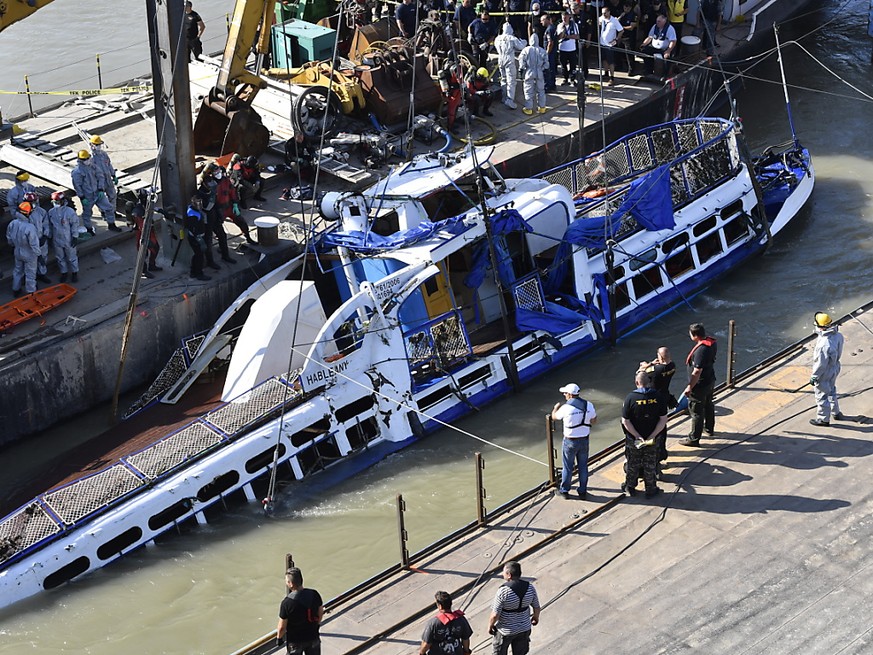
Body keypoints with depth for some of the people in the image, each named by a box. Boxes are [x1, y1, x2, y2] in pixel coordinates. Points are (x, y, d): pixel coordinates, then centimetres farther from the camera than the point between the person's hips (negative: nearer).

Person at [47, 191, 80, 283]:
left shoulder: (70, 212, -19)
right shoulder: (51, 212, -4)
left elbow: (75, 224, -12)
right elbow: (50, 225, 9)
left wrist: (75, 237, -12)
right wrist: (50, 237, 11)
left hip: (68, 240, -4)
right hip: (57, 240, 4)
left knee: (71, 257, 11)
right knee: (60, 258, 17)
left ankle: (75, 272, 29)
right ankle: (63, 272, 34)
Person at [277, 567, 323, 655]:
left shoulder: (286, 602, -27)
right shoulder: (314, 594, -15)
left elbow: (282, 627, -17)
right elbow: (320, 614, 1)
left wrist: (279, 637, 2)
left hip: (295, 641, -3)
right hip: (313, 637, 3)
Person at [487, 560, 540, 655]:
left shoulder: (503, 591, -29)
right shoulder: (530, 587, -14)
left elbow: (495, 615, -23)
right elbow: (536, 607, -1)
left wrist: (490, 626, -4)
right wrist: (536, 617, 20)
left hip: (506, 630, -4)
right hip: (524, 628, 4)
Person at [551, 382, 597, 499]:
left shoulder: (566, 408, -19)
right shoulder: (588, 405, -8)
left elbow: (554, 417, 1)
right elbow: (594, 421, 4)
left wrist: (556, 407, 21)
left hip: (570, 441, -3)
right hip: (584, 441, 3)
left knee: (568, 467, 12)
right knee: (583, 466, 15)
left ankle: (564, 490, 24)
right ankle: (582, 491, 24)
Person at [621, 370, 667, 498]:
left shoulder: (631, 398, -18)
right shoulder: (658, 397, -12)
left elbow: (625, 421, -17)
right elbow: (663, 420, -12)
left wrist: (637, 436, -14)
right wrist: (653, 435, -11)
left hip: (633, 439, -1)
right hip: (652, 439, 1)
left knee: (632, 464, 18)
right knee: (650, 465, 18)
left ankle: (630, 487, 33)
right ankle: (651, 490, 29)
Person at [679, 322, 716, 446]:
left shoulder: (700, 350, -33)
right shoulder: (711, 342, -4)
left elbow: (697, 372, -30)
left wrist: (690, 387, -22)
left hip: (700, 385, -10)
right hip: (710, 380, 10)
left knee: (696, 411, 3)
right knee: (708, 405, 28)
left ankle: (694, 439, 13)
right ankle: (709, 429, 47)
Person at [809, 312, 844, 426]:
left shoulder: (824, 344, -38)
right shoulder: (837, 335, -13)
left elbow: (821, 364, -28)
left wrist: (814, 377, -15)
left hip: (824, 374, -8)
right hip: (835, 368, 8)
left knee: (822, 395, 12)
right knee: (831, 390, 29)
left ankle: (823, 419, 29)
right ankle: (836, 412, 48)